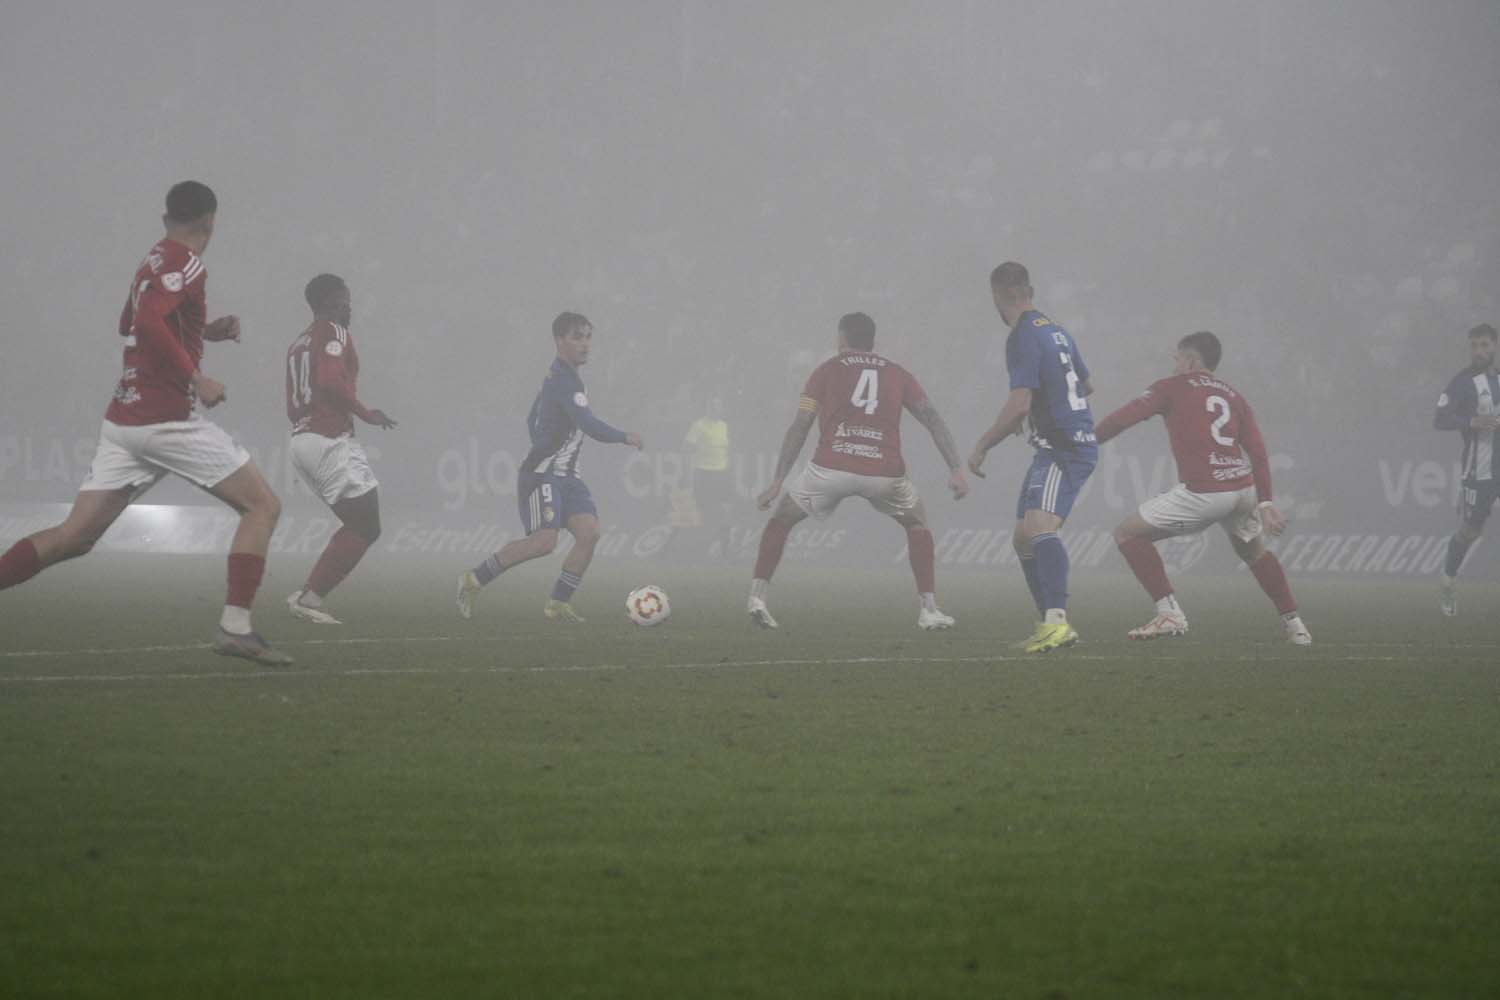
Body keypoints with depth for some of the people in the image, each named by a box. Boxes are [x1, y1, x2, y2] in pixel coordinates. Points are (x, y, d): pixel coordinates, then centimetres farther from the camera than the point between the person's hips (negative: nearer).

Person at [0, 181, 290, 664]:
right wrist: (195, 379, -19)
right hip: (167, 419, -8)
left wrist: (206, 330, 28)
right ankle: (235, 626, -9)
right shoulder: (187, 265, -9)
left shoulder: (152, 262, 16)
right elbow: (148, 323, -25)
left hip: (122, 420, 8)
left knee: (74, 536, 7)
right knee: (262, 505, 2)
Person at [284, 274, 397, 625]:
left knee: (358, 526, 14)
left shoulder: (299, 342, 21)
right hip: (330, 441, -9)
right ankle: (310, 598, -12)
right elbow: (331, 382, -21)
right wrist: (366, 413, -11)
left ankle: (308, 596, 6)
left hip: (301, 437, 9)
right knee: (365, 527, -5)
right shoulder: (333, 333, -5)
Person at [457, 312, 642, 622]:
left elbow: (533, 421, 27)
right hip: (542, 475, -10)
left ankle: (558, 604, -3)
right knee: (543, 541, -20)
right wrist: (625, 437, -10)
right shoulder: (563, 381, -16)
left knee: (589, 531, -7)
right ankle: (474, 580, -5)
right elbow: (590, 426, -24)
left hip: (566, 475, 10)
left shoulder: (558, 376, 17)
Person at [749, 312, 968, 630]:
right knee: (917, 524, 28)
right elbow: (933, 421, 10)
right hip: (885, 473, 1)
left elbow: (800, 427, 9)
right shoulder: (898, 375, 19)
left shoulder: (827, 370, 14)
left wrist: (777, 481, 9)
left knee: (782, 519, 21)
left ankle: (758, 597, 8)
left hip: (831, 468, -1)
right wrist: (956, 469, 7)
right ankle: (928, 610, 20)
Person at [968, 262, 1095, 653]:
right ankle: (1051, 626, 17)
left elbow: (1019, 405, -20)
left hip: (1064, 450, -10)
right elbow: (1086, 384, 31)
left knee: (1039, 526, -28)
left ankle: (1058, 620, -43)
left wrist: (981, 447, -10)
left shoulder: (1023, 338, -13)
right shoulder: (1056, 331, 16)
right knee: (1024, 539, 14)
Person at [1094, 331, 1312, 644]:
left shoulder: (1171, 387, 8)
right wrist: (1265, 503, 11)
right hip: (1244, 489, 6)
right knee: (1252, 550, 33)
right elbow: (1257, 452, 13)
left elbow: (1123, 418, -3)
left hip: (1202, 493, -6)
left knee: (1127, 533, 5)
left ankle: (1169, 613, -4)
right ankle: (1293, 622, 30)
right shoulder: (1233, 396, 21)